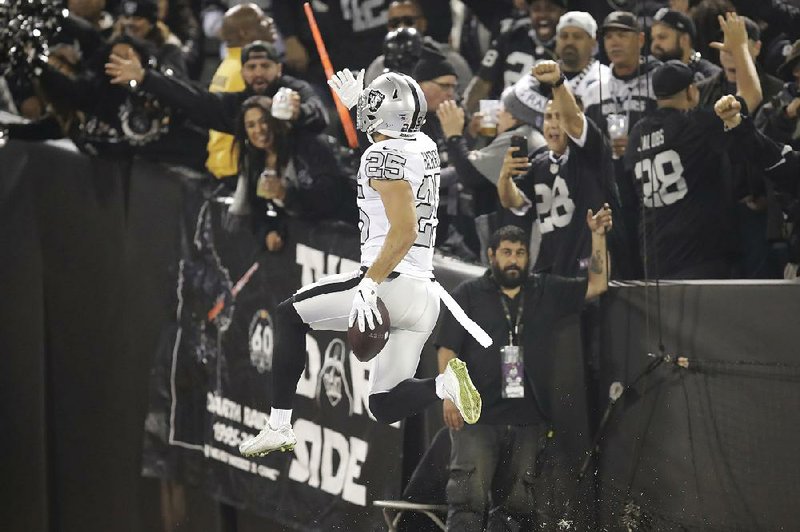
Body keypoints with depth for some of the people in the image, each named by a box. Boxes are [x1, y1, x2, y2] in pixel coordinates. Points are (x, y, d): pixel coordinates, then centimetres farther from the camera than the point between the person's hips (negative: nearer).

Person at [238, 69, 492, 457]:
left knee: (290, 315, 11)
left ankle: (279, 426, 3)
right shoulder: (425, 147, 13)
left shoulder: (384, 156, -11)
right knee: (385, 406, 11)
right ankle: (444, 385, -17)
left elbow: (404, 230, -22)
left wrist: (368, 287, -25)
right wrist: (354, 104, 46)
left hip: (389, 284, -8)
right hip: (424, 293, 8)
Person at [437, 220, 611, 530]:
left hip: (528, 421, 3)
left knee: (520, 502, 5)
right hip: (477, 419, -3)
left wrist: (598, 236, -1)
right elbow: (447, 348, 2)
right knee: (469, 496, -14)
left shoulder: (546, 292, 13)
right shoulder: (469, 294, 6)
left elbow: (597, 285, 10)